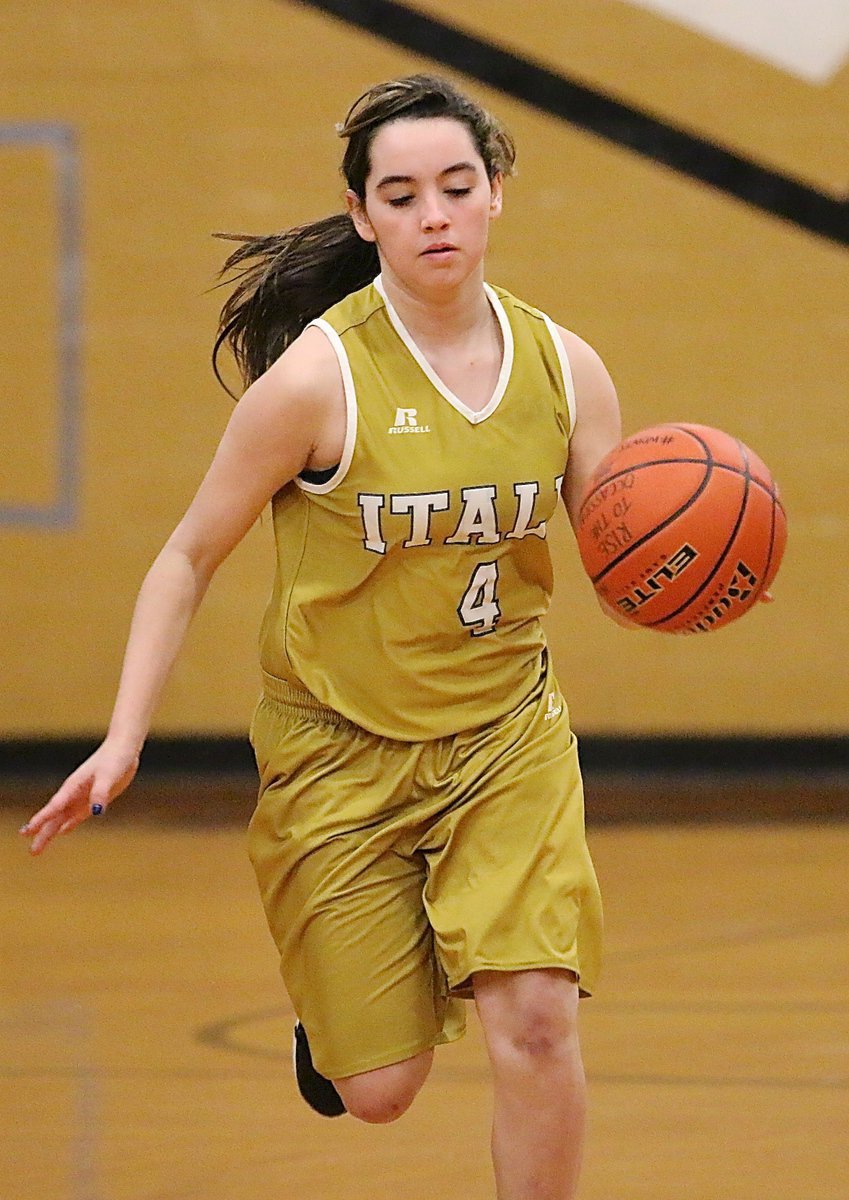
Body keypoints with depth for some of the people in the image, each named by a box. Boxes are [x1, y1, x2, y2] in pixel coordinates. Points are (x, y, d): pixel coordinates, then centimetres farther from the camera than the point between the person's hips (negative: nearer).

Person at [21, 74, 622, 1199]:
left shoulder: (563, 368, -5)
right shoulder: (318, 375, -16)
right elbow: (190, 559, -7)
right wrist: (125, 737, -13)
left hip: (505, 735, 2)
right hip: (340, 748, -2)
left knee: (535, 1020, -18)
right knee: (380, 1091, 3)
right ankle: (334, 1008, 41)